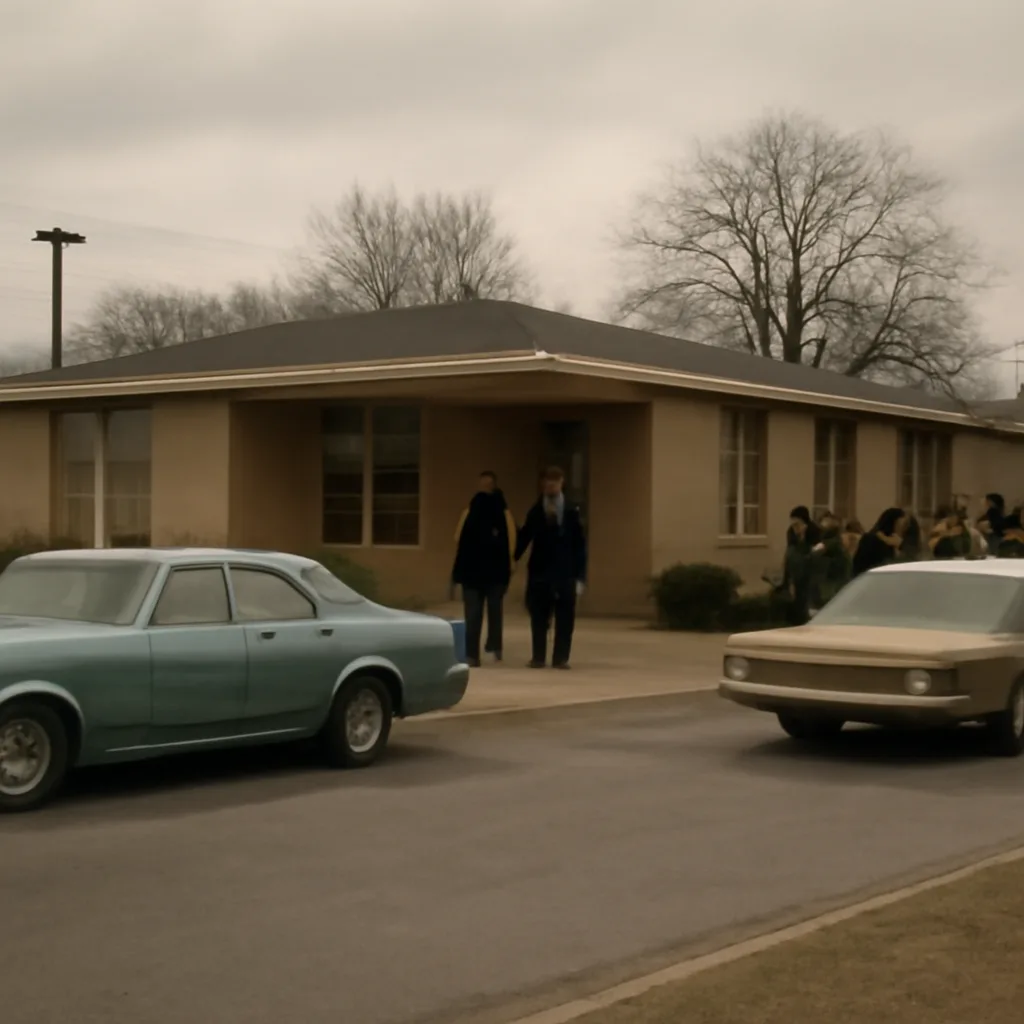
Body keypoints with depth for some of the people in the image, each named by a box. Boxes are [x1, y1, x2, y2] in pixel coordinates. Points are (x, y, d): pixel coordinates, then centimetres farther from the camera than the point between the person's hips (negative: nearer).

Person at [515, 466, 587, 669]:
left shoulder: (572, 512, 3)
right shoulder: (535, 512, 5)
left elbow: (579, 545, 2)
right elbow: (523, 539, 3)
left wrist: (580, 576, -3)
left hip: (565, 573, 0)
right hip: (539, 572, 0)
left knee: (564, 619, 0)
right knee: (539, 618, 4)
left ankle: (561, 658, 7)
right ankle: (538, 658, 11)